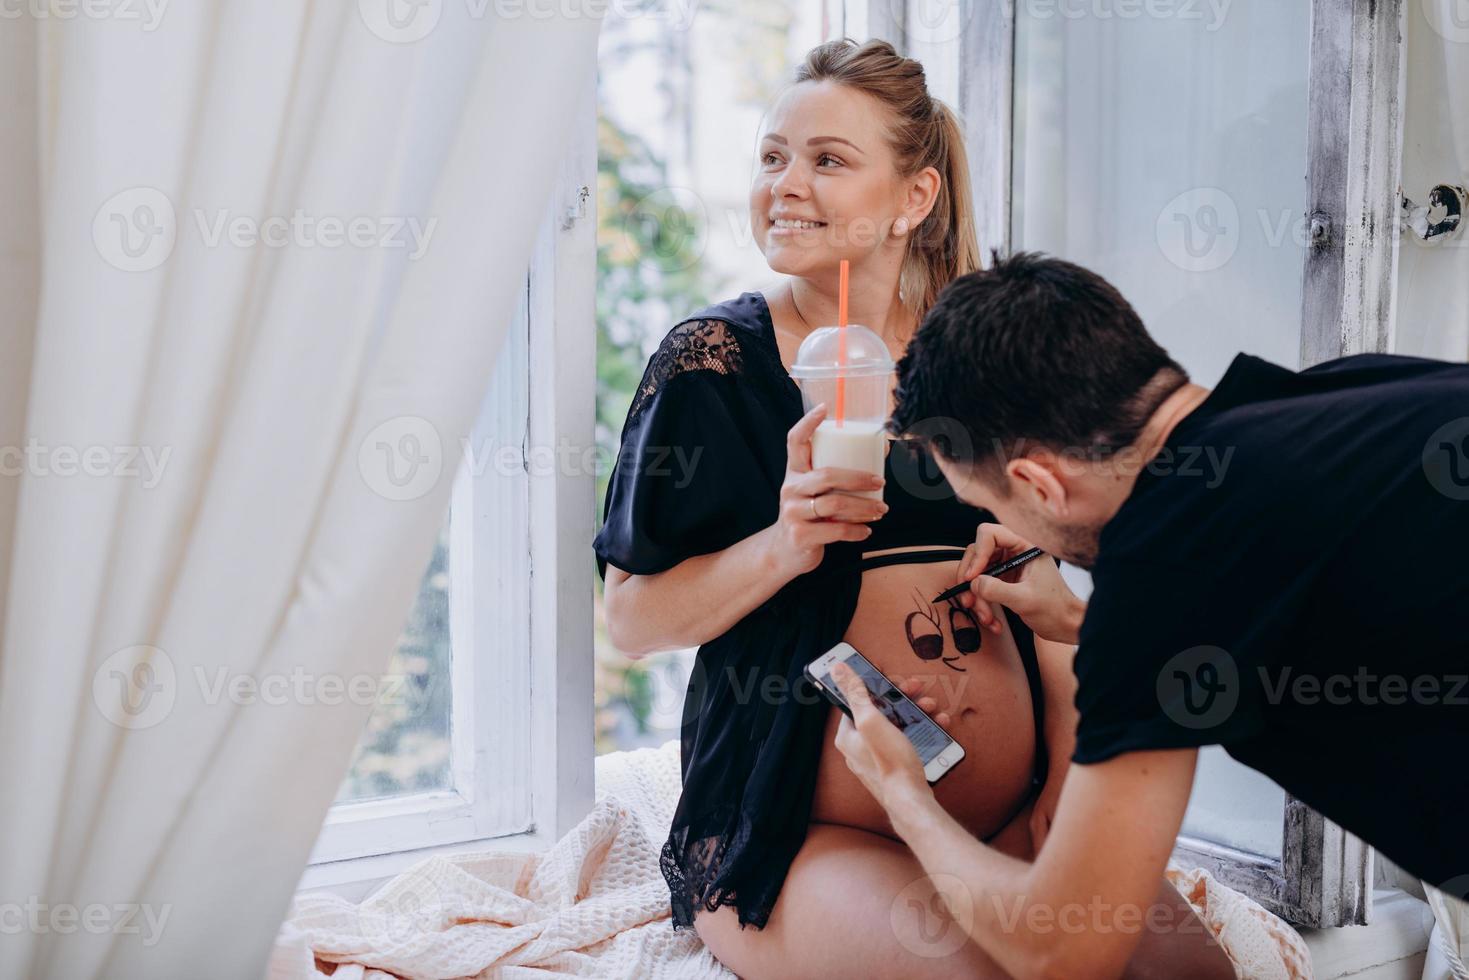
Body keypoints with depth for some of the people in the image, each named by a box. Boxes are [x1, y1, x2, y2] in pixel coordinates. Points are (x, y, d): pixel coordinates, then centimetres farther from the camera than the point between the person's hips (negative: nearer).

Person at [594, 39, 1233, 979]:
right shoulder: (713, 360, -3)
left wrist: (1073, 776, 4)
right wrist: (783, 548, -20)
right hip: (799, 839, -4)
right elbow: (630, 618, -4)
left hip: (1011, 823, 4)